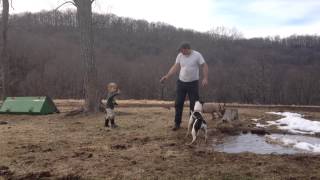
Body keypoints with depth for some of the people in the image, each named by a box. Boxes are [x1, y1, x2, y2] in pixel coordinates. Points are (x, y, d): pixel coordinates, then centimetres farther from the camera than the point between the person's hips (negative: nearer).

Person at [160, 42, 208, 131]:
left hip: (193, 83, -3)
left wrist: (205, 78, -22)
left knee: (194, 105, 3)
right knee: (178, 103, 4)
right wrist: (167, 76, -2)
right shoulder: (180, 55, 0)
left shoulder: (197, 55, -11)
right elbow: (175, 67, 6)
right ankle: (177, 123, 16)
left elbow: (204, 66, -10)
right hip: (181, 82, 3)